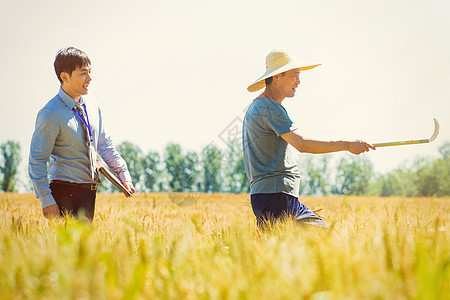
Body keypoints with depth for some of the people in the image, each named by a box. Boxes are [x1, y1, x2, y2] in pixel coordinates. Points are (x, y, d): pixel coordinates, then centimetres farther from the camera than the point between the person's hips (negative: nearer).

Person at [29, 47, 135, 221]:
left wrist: (123, 174, 8)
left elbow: (105, 144, 18)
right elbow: (37, 160, -14)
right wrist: (47, 201, -17)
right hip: (65, 193, -7)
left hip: (90, 191, 7)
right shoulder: (51, 114, -15)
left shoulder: (92, 105, 6)